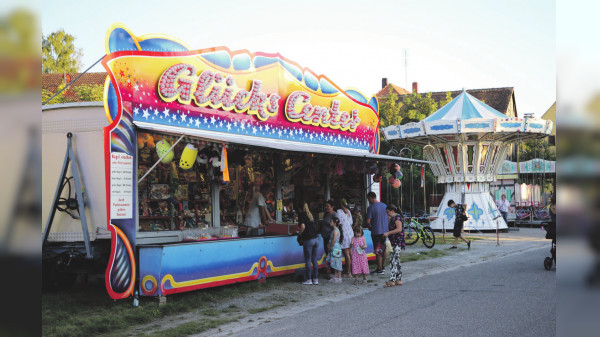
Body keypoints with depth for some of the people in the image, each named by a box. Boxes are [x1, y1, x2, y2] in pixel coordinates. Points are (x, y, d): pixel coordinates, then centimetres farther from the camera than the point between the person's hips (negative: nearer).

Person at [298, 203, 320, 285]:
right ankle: (315, 279, 13)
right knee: (314, 260, 11)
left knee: (308, 260, 1)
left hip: (308, 239, -6)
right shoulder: (310, 214, 15)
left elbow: (303, 226, -17)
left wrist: (299, 233, 1)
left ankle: (308, 279, 5)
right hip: (316, 238, 7)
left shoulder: (301, 214, -5)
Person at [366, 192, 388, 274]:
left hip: (376, 232, -6)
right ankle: (382, 266, 27)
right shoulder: (384, 205, 5)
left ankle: (380, 269, 3)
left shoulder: (371, 208, -13)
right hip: (385, 230, 6)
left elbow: (368, 222, -14)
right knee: (384, 249, 16)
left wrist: (369, 227, 6)